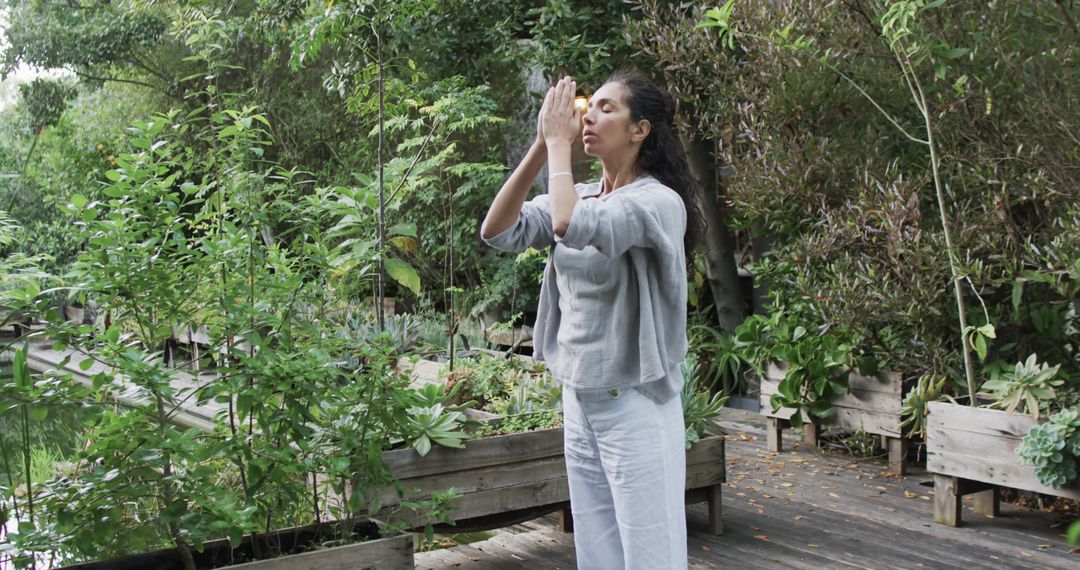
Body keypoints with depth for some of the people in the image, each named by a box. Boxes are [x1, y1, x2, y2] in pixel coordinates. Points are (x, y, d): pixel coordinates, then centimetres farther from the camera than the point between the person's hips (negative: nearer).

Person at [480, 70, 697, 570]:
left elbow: (572, 226, -30)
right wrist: (542, 144, -6)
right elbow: (497, 231, -2)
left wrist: (560, 140, -16)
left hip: (635, 402, -7)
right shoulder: (580, 196, 9)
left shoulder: (660, 201, -13)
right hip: (578, 399, 7)